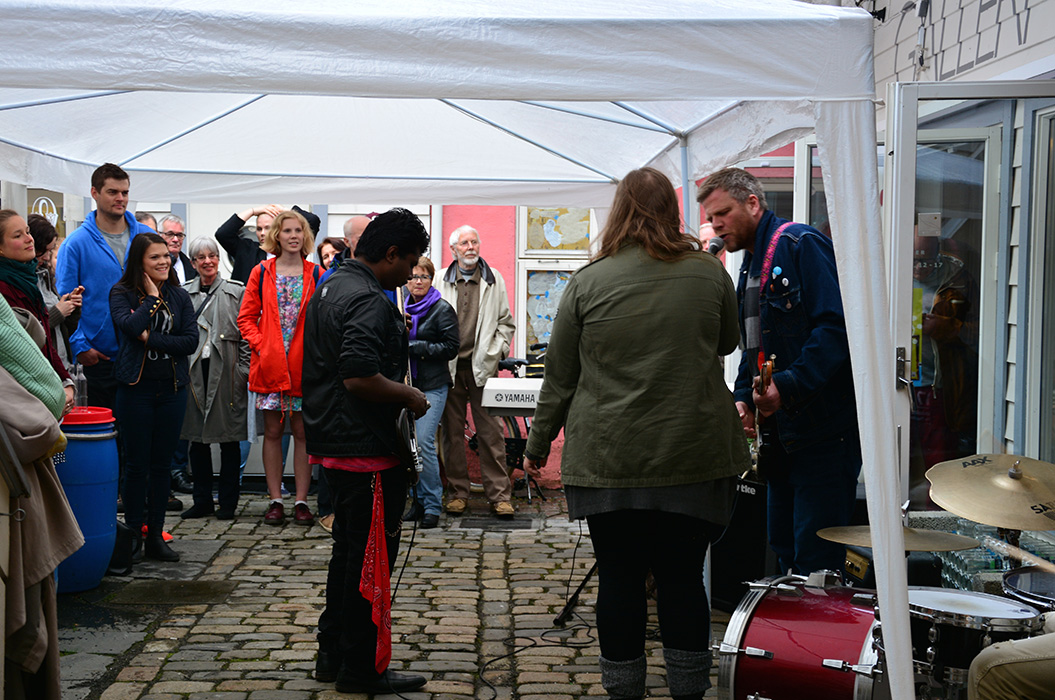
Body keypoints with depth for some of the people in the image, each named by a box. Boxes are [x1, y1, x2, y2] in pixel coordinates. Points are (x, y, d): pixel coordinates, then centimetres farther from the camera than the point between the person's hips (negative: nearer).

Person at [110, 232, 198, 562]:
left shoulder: (179, 296, 8)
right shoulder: (122, 293, -1)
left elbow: (191, 340, -3)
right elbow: (131, 327, -20)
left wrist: (152, 339, -11)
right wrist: (153, 298, -9)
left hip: (172, 389, 3)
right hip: (136, 387, -3)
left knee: (161, 464, 8)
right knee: (137, 464, 2)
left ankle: (156, 535, 16)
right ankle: (133, 535, 12)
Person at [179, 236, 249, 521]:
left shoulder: (237, 292, 3)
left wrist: (244, 370, -6)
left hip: (226, 372, -3)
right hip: (193, 371, 3)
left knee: (228, 439, 1)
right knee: (197, 438, 6)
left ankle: (228, 502, 10)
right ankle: (202, 500, 16)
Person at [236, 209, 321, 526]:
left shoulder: (316, 275, 3)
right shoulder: (261, 273, 5)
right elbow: (246, 317, 6)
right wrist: (260, 345, -7)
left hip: (304, 364, 0)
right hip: (270, 364, 1)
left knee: (302, 432, 3)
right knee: (272, 432, 5)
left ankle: (301, 501, 9)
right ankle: (275, 500, 11)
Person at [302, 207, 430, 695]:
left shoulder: (329, 289, 14)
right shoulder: (368, 301, -19)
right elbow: (358, 377, -29)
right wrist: (408, 394, -14)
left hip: (332, 444, 11)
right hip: (366, 449, -11)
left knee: (349, 549, 19)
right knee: (372, 558, -1)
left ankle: (332, 655, 28)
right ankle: (361, 668, 7)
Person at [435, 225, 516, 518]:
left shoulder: (494, 280, 8)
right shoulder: (441, 281, 6)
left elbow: (505, 322, 11)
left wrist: (495, 353, 0)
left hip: (482, 365, -1)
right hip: (449, 366, 1)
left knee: (490, 432, -2)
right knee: (452, 431, 5)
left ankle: (499, 494, 2)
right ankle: (457, 492, 13)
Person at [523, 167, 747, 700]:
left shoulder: (588, 282, -3)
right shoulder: (708, 273, 1)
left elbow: (559, 378, 3)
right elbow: (727, 343, 18)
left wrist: (538, 443, 14)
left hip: (609, 459, -1)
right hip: (694, 457, 1)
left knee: (619, 581, 8)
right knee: (683, 579, 9)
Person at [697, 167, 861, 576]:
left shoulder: (802, 245, -10)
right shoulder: (750, 267, 19)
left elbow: (837, 325, -21)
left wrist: (788, 386, -26)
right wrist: (743, 397, 7)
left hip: (824, 430, -9)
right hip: (782, 434, 10)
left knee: (815, 563, -7)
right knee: (785, 553, 15)